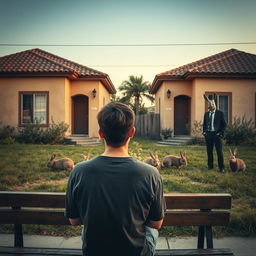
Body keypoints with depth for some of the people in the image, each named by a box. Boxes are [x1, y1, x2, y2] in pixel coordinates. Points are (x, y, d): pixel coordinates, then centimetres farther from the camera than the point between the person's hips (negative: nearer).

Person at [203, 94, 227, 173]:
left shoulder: (220, 113, -1)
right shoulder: (206, 114, 10)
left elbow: (224, 124, 1)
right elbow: (204, 124, 19)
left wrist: (221, 133, -7)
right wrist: (204, 131, 6)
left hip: (217, 134, -4)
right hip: (208, 134, 4)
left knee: (219, 151, -2)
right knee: (209, 151, 9)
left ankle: (221, 167, 8)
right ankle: (210, 166, 21)